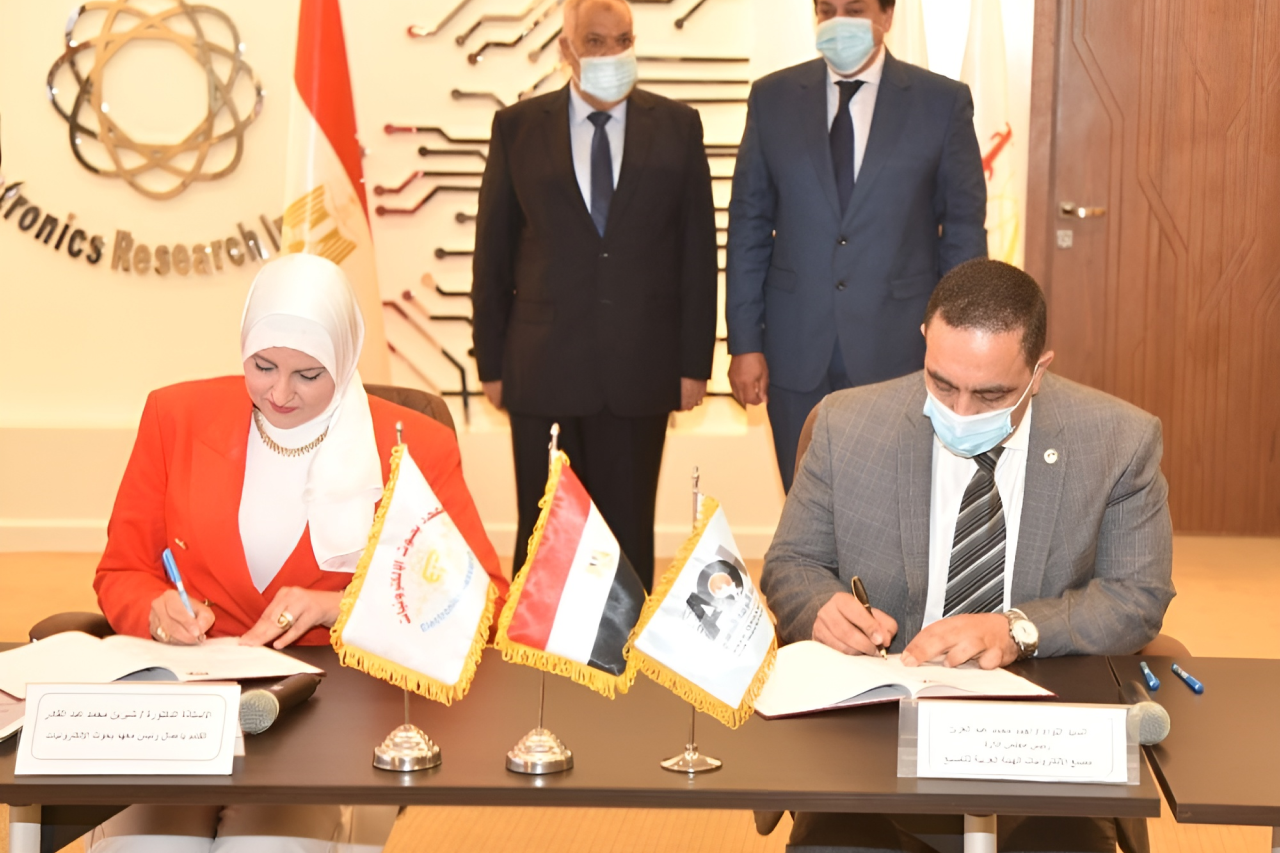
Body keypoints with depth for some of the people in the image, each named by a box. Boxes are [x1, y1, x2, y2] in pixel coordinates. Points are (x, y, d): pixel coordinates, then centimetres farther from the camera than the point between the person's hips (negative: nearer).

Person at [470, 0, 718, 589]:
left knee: (630, 533, 7)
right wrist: (491, 362, 3)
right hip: (543, 369, 0)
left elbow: (698, 249, 4)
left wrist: (695, 362, 0)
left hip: (642, 370, 0)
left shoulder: (676, 126, 5)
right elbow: (493, 251, 6)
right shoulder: (518, 127, 4)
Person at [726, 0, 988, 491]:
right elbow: (748, 227, 6)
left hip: (900, 349, -1)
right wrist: (744, 341, 1)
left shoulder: (944, 102, 0)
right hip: (796, 355, 2)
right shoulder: (773, 98, 5)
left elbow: (964, 232, 3)